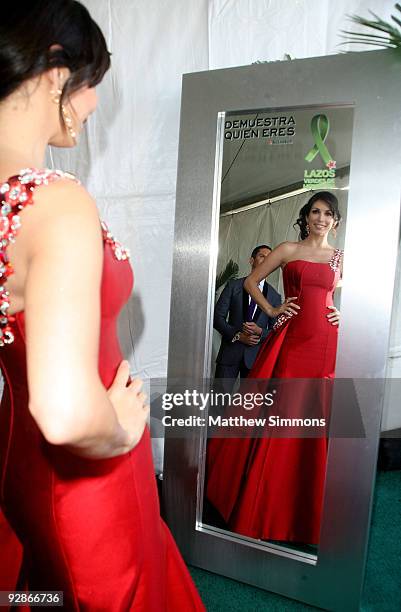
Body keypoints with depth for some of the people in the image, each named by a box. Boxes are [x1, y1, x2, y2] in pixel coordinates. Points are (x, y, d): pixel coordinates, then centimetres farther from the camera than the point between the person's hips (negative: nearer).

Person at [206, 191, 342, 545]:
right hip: (289, 338, -1)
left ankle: (306, 510, 23)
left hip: (325, 343, 2)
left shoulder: (341, 258, 13)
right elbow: (251, 281, 11)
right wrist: (271, 310, 1)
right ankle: (262, 503, 17)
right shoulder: (288, 250, 8)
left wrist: (343, 313, 7)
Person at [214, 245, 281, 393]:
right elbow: (218, 316, 0)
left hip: (255, 355, 1)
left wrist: (260, 332, -13)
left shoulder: (275, 296, 7)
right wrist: (237, 335, -11)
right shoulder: (233, 285, 5)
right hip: (230, 350, -1)